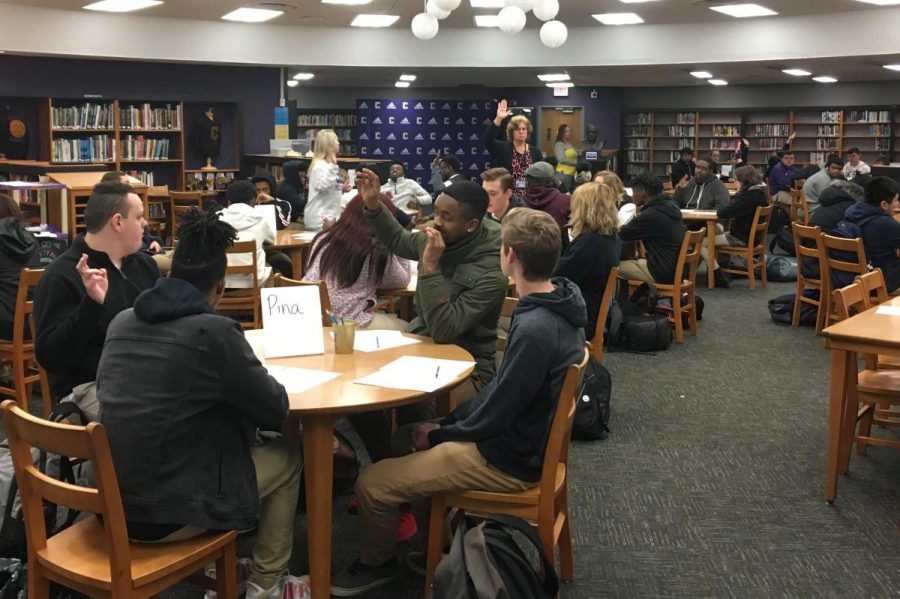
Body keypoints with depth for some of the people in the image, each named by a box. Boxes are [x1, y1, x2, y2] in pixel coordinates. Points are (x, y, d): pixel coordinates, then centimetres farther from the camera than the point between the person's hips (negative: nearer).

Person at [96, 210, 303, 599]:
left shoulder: (120, 322, 3)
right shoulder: (214, 331, -16)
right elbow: (277, 410, -7)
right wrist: (254, 377, 14)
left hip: (109, 501, 7)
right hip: (168, 514, -7)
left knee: (247, 443, 28)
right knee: (288, 457, 16)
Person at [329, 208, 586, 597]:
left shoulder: (534, 329, -32)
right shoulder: (558, 302, -2)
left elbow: (494, 418, -24)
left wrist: (438, 435, -7)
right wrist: (446, 423, 3)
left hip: (510, 458, -10)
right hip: (526, 436, 10)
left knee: (372, 485, -8)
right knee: (408, 436, 23)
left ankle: (376, 564, 21)